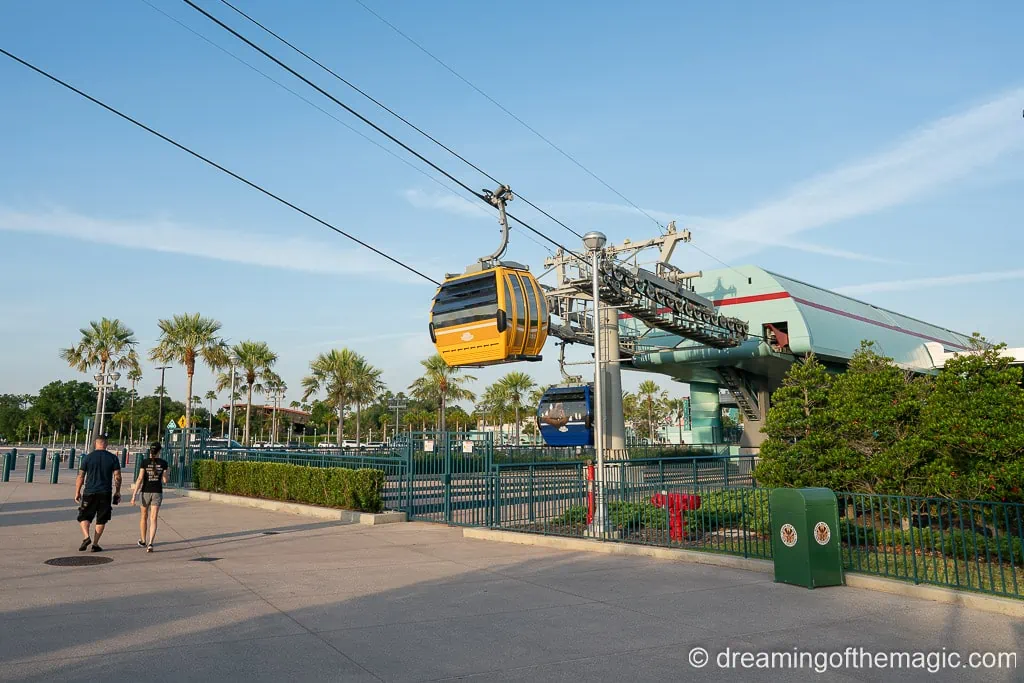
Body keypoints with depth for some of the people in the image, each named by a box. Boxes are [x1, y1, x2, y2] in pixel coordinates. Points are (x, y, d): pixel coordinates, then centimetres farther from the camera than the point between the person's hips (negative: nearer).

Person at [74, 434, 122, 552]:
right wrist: (117, 492, 9)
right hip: (105, 494, 1)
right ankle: (95, 544, 8)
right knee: (101, 520, 10)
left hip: (90, 493, -1)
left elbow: (80, 476, 0)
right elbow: (117, 477, -1)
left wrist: (77, 492, 9)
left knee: (84, 516, 13)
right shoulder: (113, 458, 1)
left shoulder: (88, 457, -1)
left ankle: (86, 537, -8)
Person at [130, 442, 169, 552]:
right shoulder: (163, 463, -3)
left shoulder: (144, 462, -6)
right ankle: (150, 543, -16)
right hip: (157, 492, 0)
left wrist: (134, 495, -11)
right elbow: (165, 480, 0)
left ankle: (143, 541, 33)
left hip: (145, 492, 0)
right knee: (153, 519, -1)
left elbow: (140, 479, -13)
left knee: (144, 516, 20)